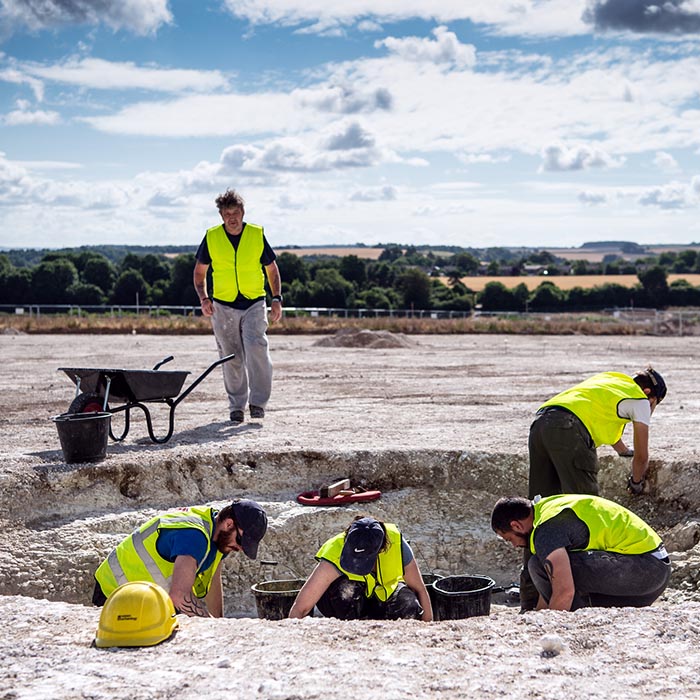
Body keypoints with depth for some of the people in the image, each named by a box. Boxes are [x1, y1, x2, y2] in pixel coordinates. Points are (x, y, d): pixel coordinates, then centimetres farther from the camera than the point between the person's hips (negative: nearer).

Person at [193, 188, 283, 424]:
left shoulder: (257, 235, -1)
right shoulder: (212, 237, -1)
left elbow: (272, 269, 9)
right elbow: (199, 271, 11)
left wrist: (277, 299, -2)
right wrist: (204, 298, -4)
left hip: (254, 304, -1)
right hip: (223, 306, 1)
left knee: (257, 349, -18)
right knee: (232, 359, 6)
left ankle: (258, 401, -10)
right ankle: (237, 405, 17)